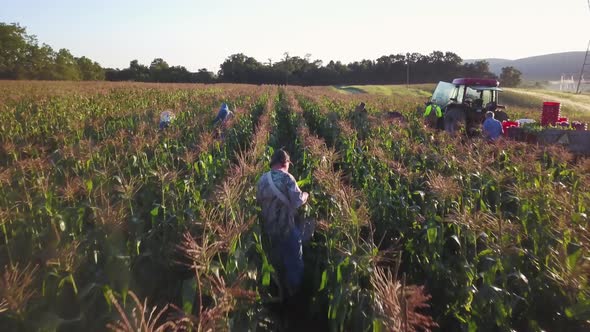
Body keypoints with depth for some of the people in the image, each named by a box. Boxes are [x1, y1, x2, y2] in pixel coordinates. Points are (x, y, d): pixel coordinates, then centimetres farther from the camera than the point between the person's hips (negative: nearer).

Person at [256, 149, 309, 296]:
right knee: (294, 260, 13)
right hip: (288, 227, -6)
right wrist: (305, 195, -1)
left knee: (276, 260, 24)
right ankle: (294, 293, 25)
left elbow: (259, 201, 9)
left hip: (270, 227, 6)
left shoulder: (262, 179, 0)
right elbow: (298, 200, -21)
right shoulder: (286, 177, -17)